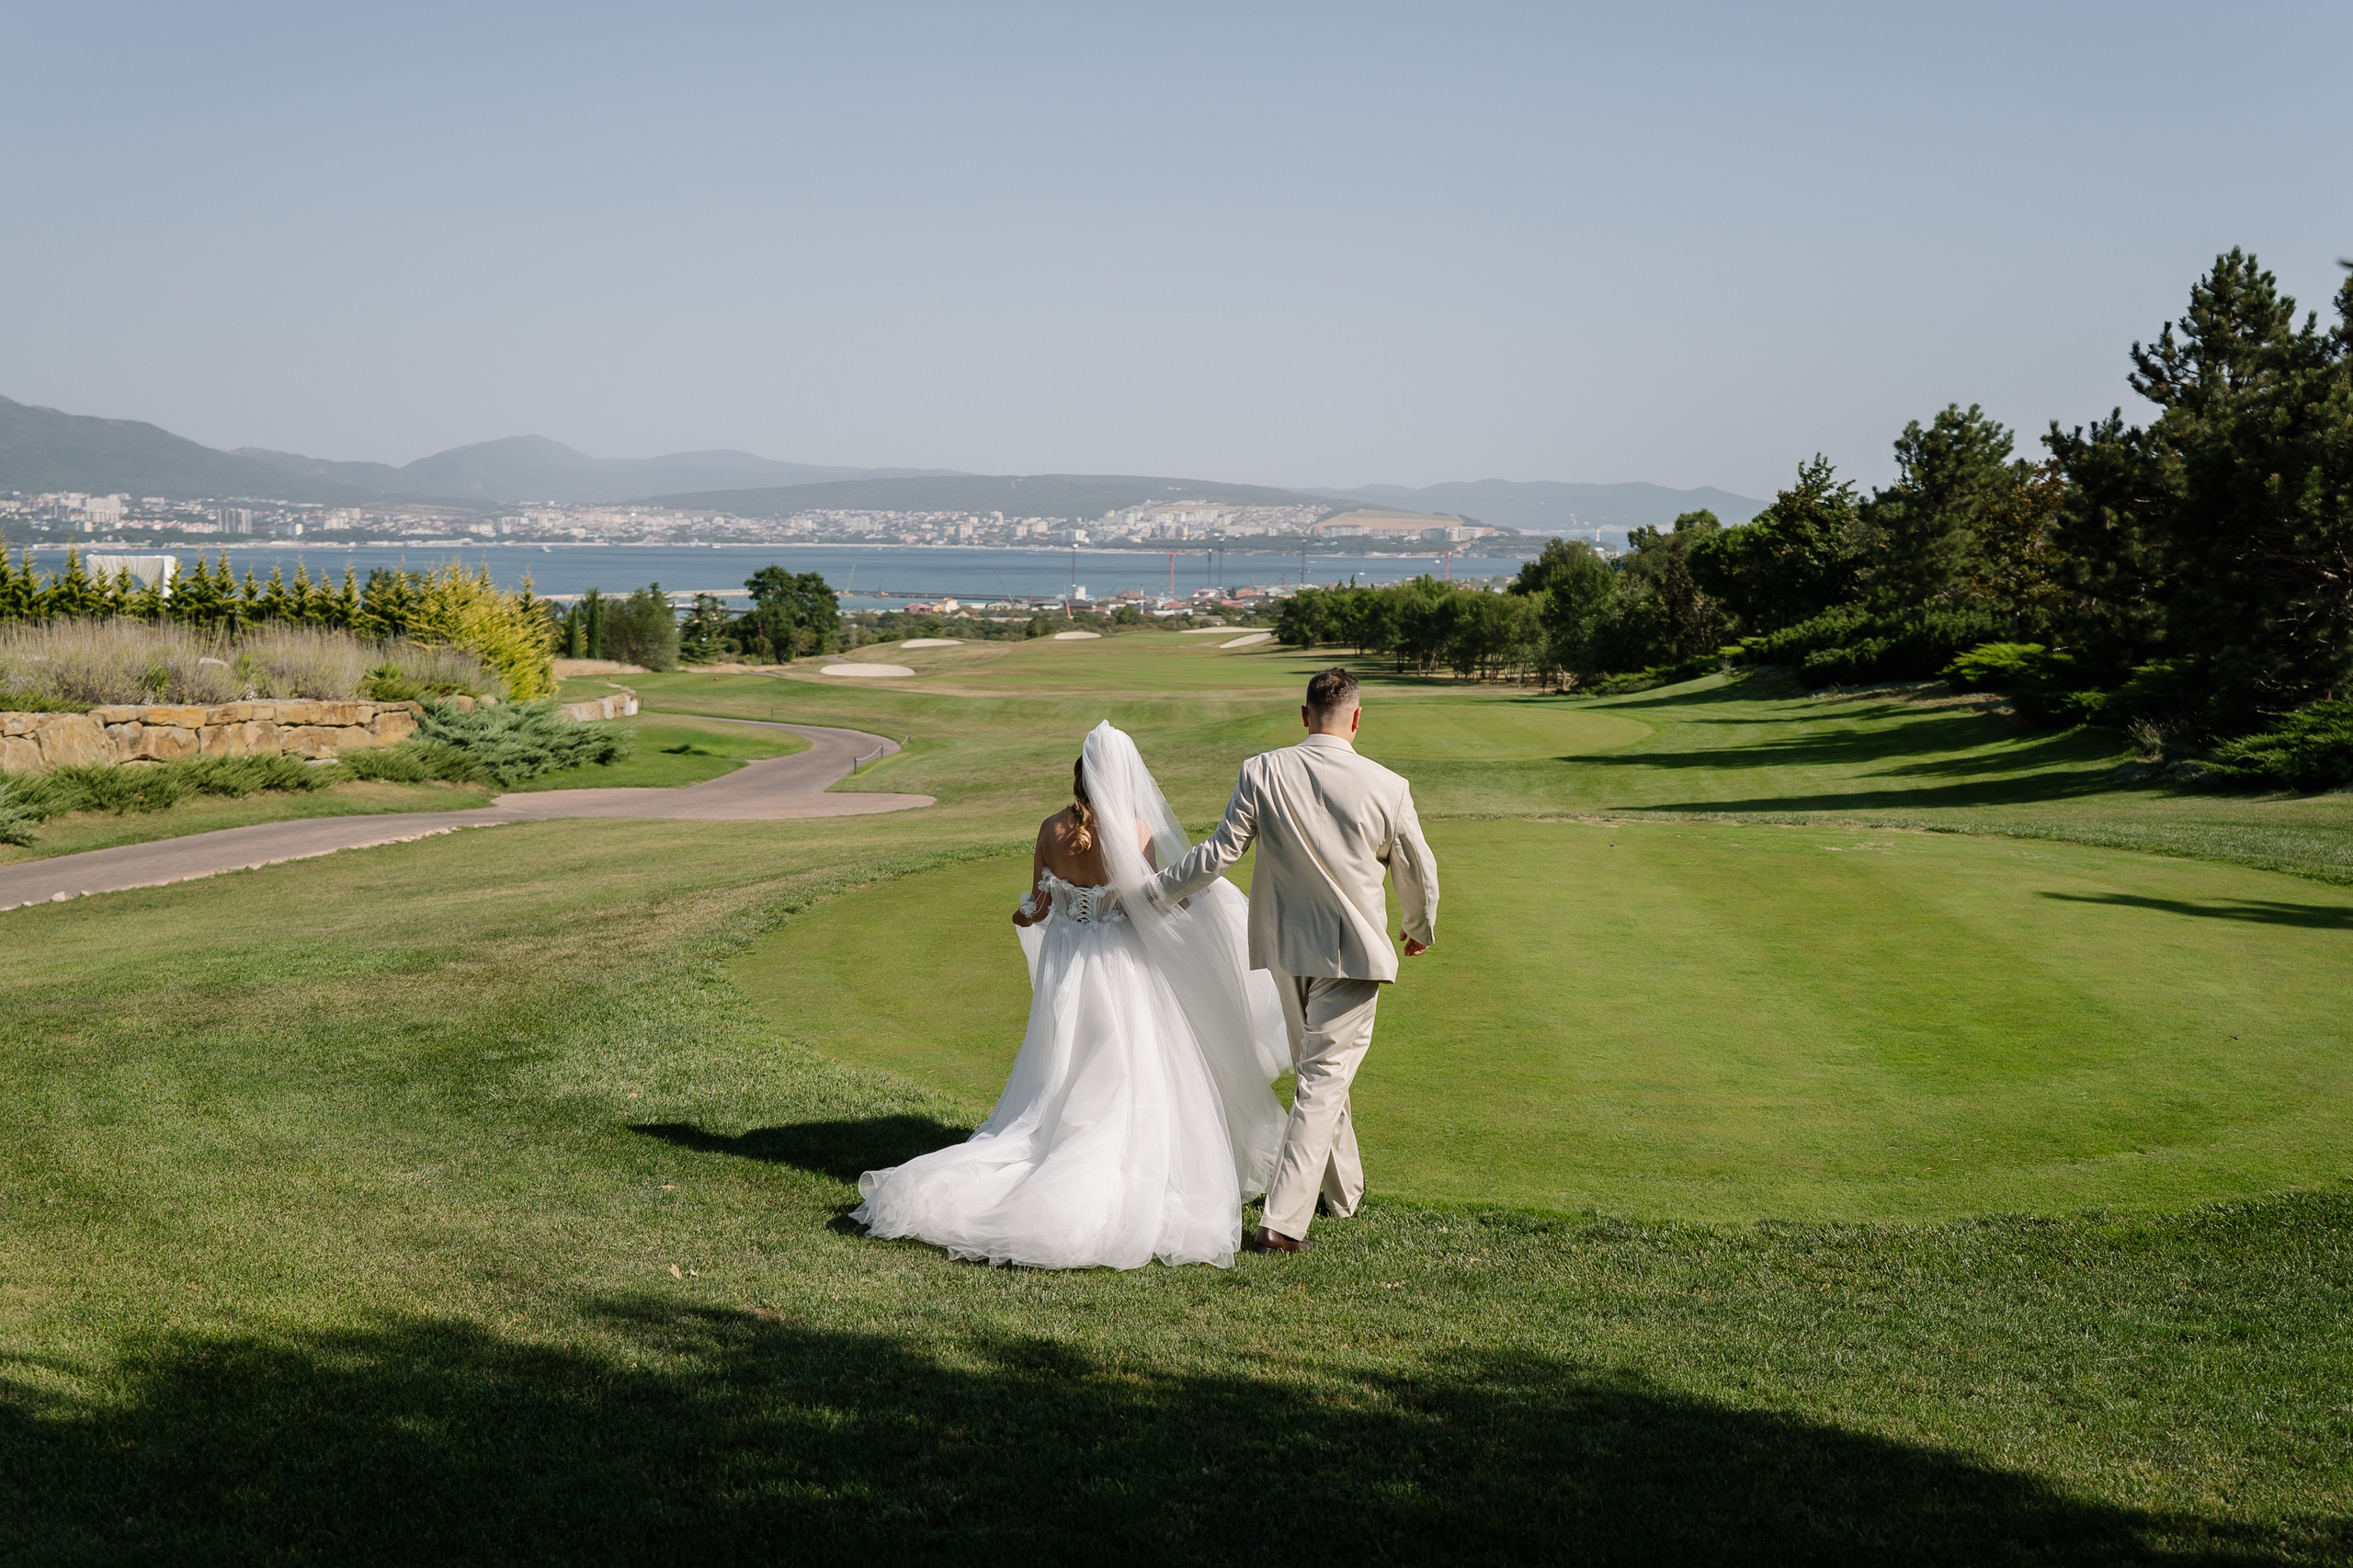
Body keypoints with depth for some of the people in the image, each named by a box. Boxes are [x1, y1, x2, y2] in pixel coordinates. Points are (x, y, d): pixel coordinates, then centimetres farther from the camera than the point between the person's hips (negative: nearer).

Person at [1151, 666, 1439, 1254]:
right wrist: (1421, 931, 22)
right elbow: (1418, 872, 2)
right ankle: (1282, 1222, -8)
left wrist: (1154, 890, 7)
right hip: (1353, 952, -3)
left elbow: (1221, 852, -8)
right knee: (1323, 1082, -1)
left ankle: (1343, 1190, 38)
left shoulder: (1263, 772, -10)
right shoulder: (1387, 787, -11)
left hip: (1286, 947, 3)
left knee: (1315, 1069, 22)